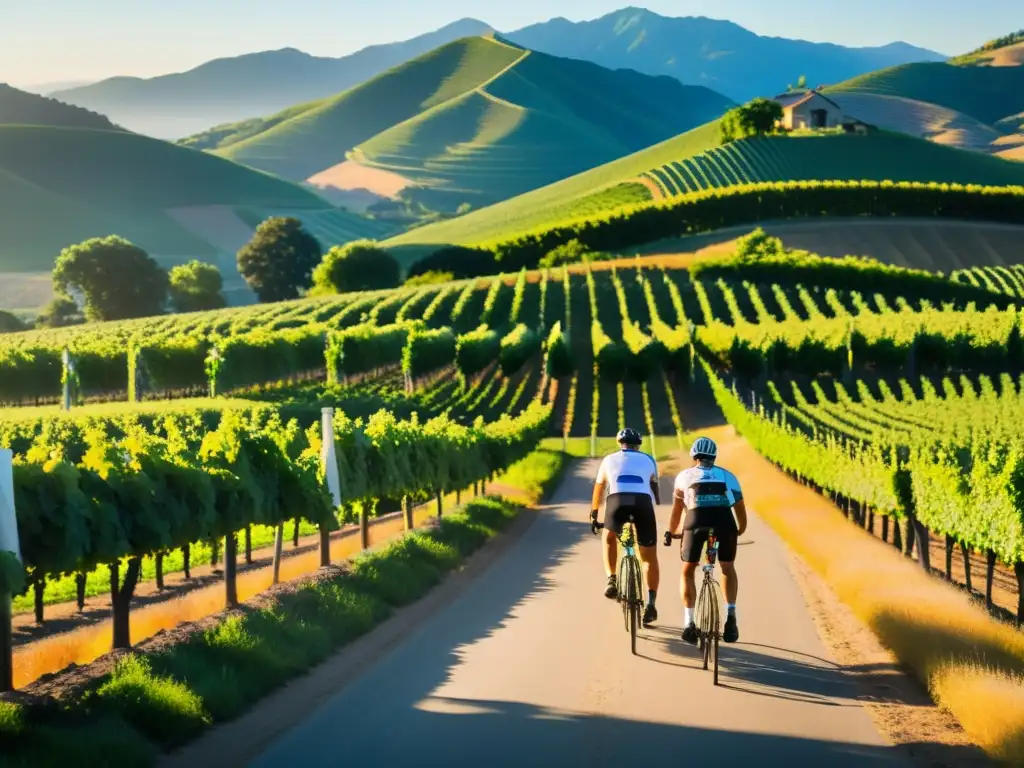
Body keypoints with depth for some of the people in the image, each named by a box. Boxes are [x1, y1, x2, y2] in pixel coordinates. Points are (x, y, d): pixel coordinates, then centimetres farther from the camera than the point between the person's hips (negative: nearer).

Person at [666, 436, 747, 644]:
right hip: (725, 521, 1)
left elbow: (677, 510, 32)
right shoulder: (728, 476, 26)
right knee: (728, 569, 25)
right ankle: (731, 615, 8)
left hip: (696, 520, -1)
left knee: (688, 572, 18)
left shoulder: (685, 475, 25)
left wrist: (673, 531, 50)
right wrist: (741, 529, 47)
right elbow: (740, 508, 27)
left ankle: (689, 622, 7)